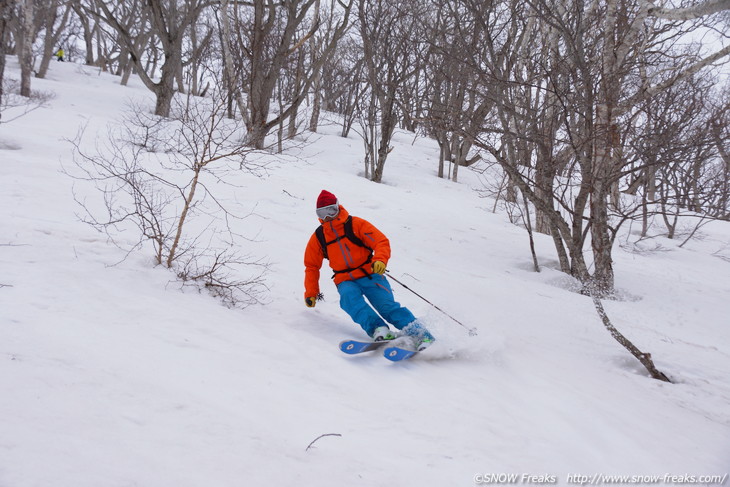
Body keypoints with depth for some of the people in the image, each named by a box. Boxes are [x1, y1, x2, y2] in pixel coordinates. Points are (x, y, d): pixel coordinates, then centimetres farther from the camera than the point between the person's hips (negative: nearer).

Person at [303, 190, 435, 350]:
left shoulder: (355, 224, -1)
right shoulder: (318, 237, 9)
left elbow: (382, 242, -7)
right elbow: (312, 266, 19)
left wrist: (380, 260, -28)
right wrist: (311, 293, 11)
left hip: (370, 275, -2)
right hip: (346, 281, 2)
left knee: (387, 305, -23)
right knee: (349, 297, -33)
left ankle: (421, 335, -26)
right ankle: (378, 330, -48)